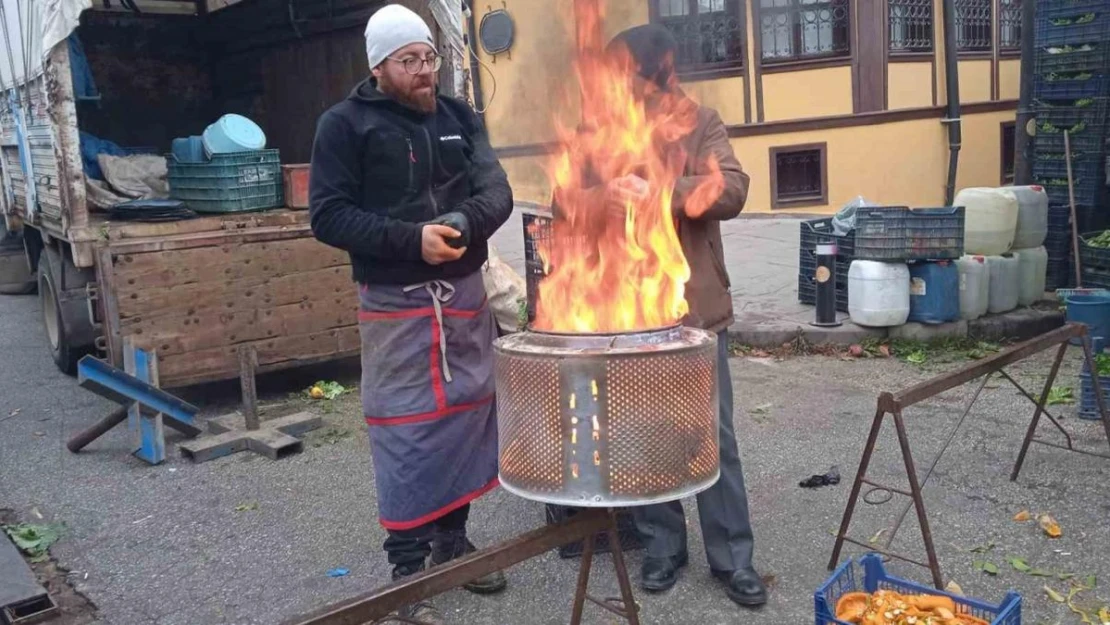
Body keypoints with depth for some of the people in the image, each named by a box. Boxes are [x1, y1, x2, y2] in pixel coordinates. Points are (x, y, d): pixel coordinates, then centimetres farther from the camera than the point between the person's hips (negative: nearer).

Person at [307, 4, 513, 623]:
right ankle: (407, 569, 12)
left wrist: (461, 223, -22)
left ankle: (453, 541, 29)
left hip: (465, 295, 5)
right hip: (396, 304, -4)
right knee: (405, 432, -1)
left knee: (465, 419, 11)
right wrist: (411, 238, -22)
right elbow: (329, 215, -10)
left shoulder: (459, 117, 9)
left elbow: (496, 190, 0)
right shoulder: (346, 124, -4)